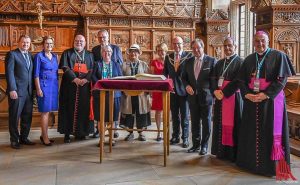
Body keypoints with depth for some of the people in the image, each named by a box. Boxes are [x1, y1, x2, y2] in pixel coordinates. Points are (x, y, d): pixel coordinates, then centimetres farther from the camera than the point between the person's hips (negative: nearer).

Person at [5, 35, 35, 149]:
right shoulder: (12, 54, -3)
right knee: (14, 117, 3)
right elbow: (9, 73, -10)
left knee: (27, 117, 10)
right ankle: (14, 140, 13)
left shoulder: (30, 56, 16)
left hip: (29, 92, 6)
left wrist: (33, 89, 8)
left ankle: (24, 138, 22)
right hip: (17, 91, -6)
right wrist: (12, 90, -16)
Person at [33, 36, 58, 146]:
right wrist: (38, 89, -12)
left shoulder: (55, 56, 13)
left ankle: (44, 135, 17)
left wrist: (57, 85, 10)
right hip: (44, 85, -6)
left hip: (54, 85, 6)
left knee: (48, 111, 9)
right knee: (45, 112, -4)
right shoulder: (39, 56, -3)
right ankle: (45, 137, 2)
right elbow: (36, 74, -6)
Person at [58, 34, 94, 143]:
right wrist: (75, 79, -17)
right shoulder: (67, 53, 8)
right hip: (70, 86, -2)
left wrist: (85, 79, -13)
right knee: (69, 108, -2)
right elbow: (65, 68, -4)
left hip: (85, 86, 2)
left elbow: (92, 69, 6)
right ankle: (67, 133, 2)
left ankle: (80, 132, 9)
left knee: (83, 108, 2)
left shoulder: (89, 55, 15)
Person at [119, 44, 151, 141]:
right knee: (129, 113, 4)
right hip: (128, 93, 0)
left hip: (141, 93, 0)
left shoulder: (144, 65, 7)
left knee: (141, 113, 4)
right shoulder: (124, 65, 7)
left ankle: (140, 132, 15)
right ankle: (130, 133, 15)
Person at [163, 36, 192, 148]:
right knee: (174, 116, 13)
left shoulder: (189, 56, -5)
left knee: (184, 116, 3)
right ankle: (175, 136, 23)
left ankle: (185, 138, 12)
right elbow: (165, 73, 13)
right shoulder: (168, 57, 9)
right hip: (172, 89, 4)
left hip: (184, 90, -4)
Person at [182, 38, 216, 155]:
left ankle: (204, 146, 15)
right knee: (194, 122, 11)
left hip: (206, 96, -4)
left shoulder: (211, 61, -4)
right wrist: (187, 86, -5)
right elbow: (184, 77, 15)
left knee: (206, 122, 5)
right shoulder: (189, 62, 9)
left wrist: (212, 92, -11)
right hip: (193, 96, 4)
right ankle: (196, 145, 22)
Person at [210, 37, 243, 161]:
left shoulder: (240, 62, -5)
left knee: (232, 124, -3)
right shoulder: (220, 63, 15)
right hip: (220, 98, 6)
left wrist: (224, 92, -17)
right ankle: (221, 151, 17)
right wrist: (216, 91, -10)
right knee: (221, 124, 8)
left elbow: (238, 81, -14)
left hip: (234, 98, -6)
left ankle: (233, 153, 5)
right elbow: (214, 78, 9)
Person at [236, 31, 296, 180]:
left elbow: (282, 79, -9)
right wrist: (247, 94, -10)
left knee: (271, 133, -2)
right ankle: (251, 162, 21)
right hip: (251, 101, 4)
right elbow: (241, 80, 9)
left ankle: (272, 166, 7)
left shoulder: (278, 56, -2)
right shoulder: (249, 59, 11)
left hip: (271, 100, -4)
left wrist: (265, 94, -18)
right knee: (252, 132, 9)